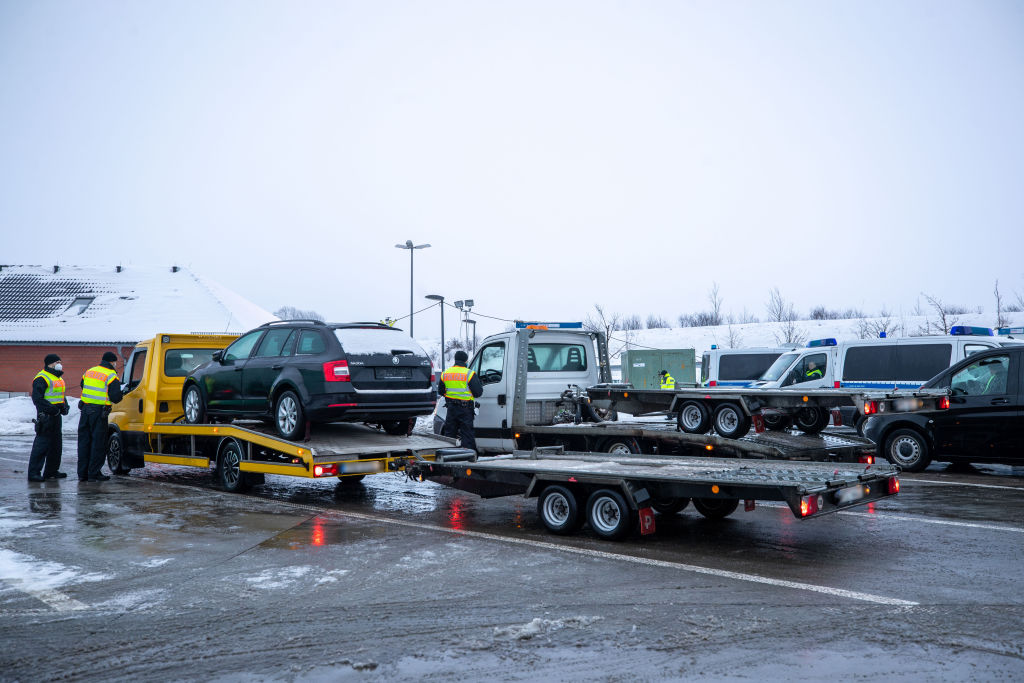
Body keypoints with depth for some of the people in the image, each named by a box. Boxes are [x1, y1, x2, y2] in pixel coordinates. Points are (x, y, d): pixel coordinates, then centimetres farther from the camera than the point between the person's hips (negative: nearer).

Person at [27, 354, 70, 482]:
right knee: (42, 444, -11)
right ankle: (33, 473, -8)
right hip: (46, 415, -10)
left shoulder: (58, 378, 19)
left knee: (56, 444, 14)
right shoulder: (42, 378, -11)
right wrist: (53, 409, -23)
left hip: (56, 415, 10)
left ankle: (51, 471, 23)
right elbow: (37, 399, -19)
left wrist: (65, 406, 10)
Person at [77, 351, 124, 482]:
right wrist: (119, 396, 8)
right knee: (98, 442, 2)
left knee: (84, 441, 12)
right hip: (99, 412, -6)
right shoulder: (111, 376, -8)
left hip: (85, 409, 6)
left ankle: (82, 473, 16)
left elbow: (83, 386, 25)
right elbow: (115, 397, -14)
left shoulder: (89, 371, 13)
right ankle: (94, 473, 3)